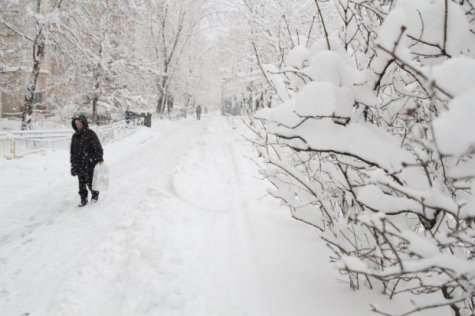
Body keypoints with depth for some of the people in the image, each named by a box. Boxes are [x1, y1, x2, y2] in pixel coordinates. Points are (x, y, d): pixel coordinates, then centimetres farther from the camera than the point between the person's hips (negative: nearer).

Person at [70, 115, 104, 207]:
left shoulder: (90, 134, -6)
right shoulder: (75, 136, 10)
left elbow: (98, 147, -6)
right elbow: (73, 151, 15)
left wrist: (99, 158, -12)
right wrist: (73, 164, 13)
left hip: (90, 163, -5)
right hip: (79, 164, 5)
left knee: (90, 181, 0)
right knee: (81, 183, 6)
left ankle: (95, 194, 25)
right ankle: (83, 199, 17)